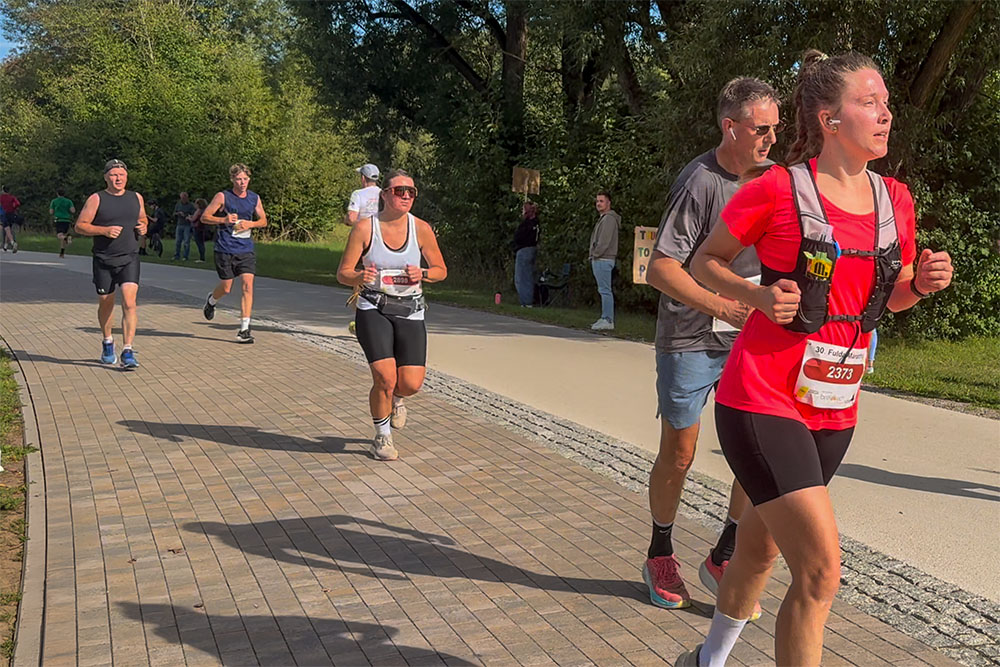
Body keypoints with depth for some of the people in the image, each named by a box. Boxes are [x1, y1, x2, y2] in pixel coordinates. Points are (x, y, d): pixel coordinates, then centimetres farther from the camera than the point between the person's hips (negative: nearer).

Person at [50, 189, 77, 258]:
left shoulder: (54, 201, 6)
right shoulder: (68, 201, 7)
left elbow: (51, 212, 4)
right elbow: (73, 211, -5)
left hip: (58, 220, -3)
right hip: (67, 220, 3)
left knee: (60, 236, -15)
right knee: (63, 237, 15)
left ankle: (67, 237, -48)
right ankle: (62, 253, 10)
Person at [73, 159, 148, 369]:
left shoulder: (136, 198, 10)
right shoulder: (96, 199, -1)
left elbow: (143, 219, 26)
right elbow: (79, 226, -2)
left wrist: (143, 227, 2)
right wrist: (105, 230, -16)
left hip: (129, 259, 1)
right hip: (103, 260, -1)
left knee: (129, 302, -15)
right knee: (106, 304, 11)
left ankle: (127, 352, -16)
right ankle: (107, 342, 37)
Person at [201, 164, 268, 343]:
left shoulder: (255, 198, 7)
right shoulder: (222, 196, -4)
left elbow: (263, 221, 16)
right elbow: (204, 217, -2)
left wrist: (251, 224, -5)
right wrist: (224, 219, -19)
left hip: (246, 249, 2)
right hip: (225, 249, -2)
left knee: (248, 284, -12)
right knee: (226, 287, 6)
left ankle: (244, 329, -9)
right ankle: (211, 301, 44)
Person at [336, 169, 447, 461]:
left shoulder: (421, 229, -2)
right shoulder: (365, 227, -6)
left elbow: (441, 270, 9)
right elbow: (343, 273, -4)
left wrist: (422, 274, -13)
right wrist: (359, 277, -27)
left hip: (409, 312, 2)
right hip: (373, 309, -2)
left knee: (411, 384, -8)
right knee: (385, 379, -14)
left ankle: (395, 398, 33)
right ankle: (382, 437, 15)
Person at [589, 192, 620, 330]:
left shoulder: (609, 218, -11)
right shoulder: (602, 218, 21)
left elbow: (604, 241, -19)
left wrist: (595, 254, -12)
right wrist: (593, 256, 13)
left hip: (603, 259, -10)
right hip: (599, 259, 10)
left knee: (605, 290, -10)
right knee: (604, 290, 11)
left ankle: (608, 320, -10)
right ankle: (606, 319, 15)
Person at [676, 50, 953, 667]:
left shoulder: (896, 200, 6)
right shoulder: (778, 189, -11)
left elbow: (891, 297, 19)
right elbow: (705, 261, -1)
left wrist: (922, 283, -3)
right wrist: (759, 294, -18)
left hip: (834, 410, 6)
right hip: (763, 402, -6)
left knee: (761, 549, 22)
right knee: (820, 569, -14)